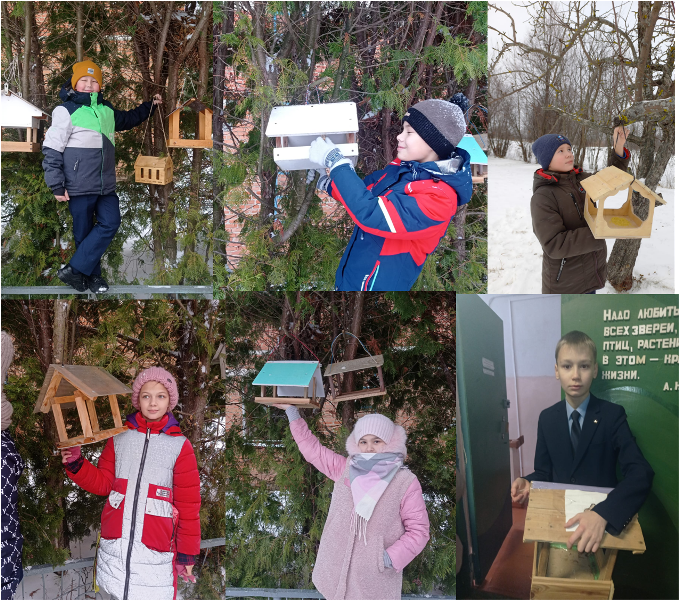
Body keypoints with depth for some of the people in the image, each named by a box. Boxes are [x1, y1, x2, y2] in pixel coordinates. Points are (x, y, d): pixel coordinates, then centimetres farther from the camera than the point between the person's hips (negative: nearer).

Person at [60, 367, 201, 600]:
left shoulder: (179, 445, 1)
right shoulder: (120, 437, 9)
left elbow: (188, 504, 2)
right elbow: (102, 482, 12)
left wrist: (187, 554, 2)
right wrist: (76, 465, -5)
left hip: (155, 551, -2)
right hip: (114, 544, 2)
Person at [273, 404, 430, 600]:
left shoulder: (406, 482, -8)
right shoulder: (344, 468, 5)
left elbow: (418, 531, -6)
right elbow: (311, 447, 15)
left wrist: (389, 559, -16)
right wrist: (291, 410, 16)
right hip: (336, 572, 4)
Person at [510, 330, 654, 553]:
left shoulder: (613, 415, -6)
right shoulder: (547, 418, 6)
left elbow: (640, 473, -18)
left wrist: (603, 514, -33)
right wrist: (528, 482, -11)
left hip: (602, 518, -2)